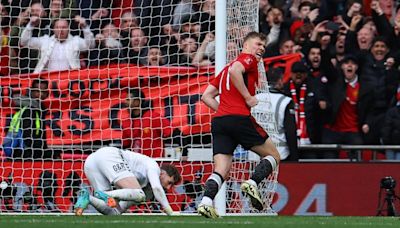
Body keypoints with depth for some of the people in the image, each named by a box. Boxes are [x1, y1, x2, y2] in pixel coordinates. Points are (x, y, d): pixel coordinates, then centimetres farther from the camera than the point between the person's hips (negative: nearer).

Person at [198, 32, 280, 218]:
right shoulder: (248, 59, 5)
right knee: (273, 156, 7)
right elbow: (235, 70, -18)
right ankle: (252, 183, -16)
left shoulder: (225, 69, 29)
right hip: (240, 118, -7)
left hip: (219, 120, 7)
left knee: (221, 171, -1)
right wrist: (248, 98, -13)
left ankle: (205, 202, -24)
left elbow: (206, 96, 23)